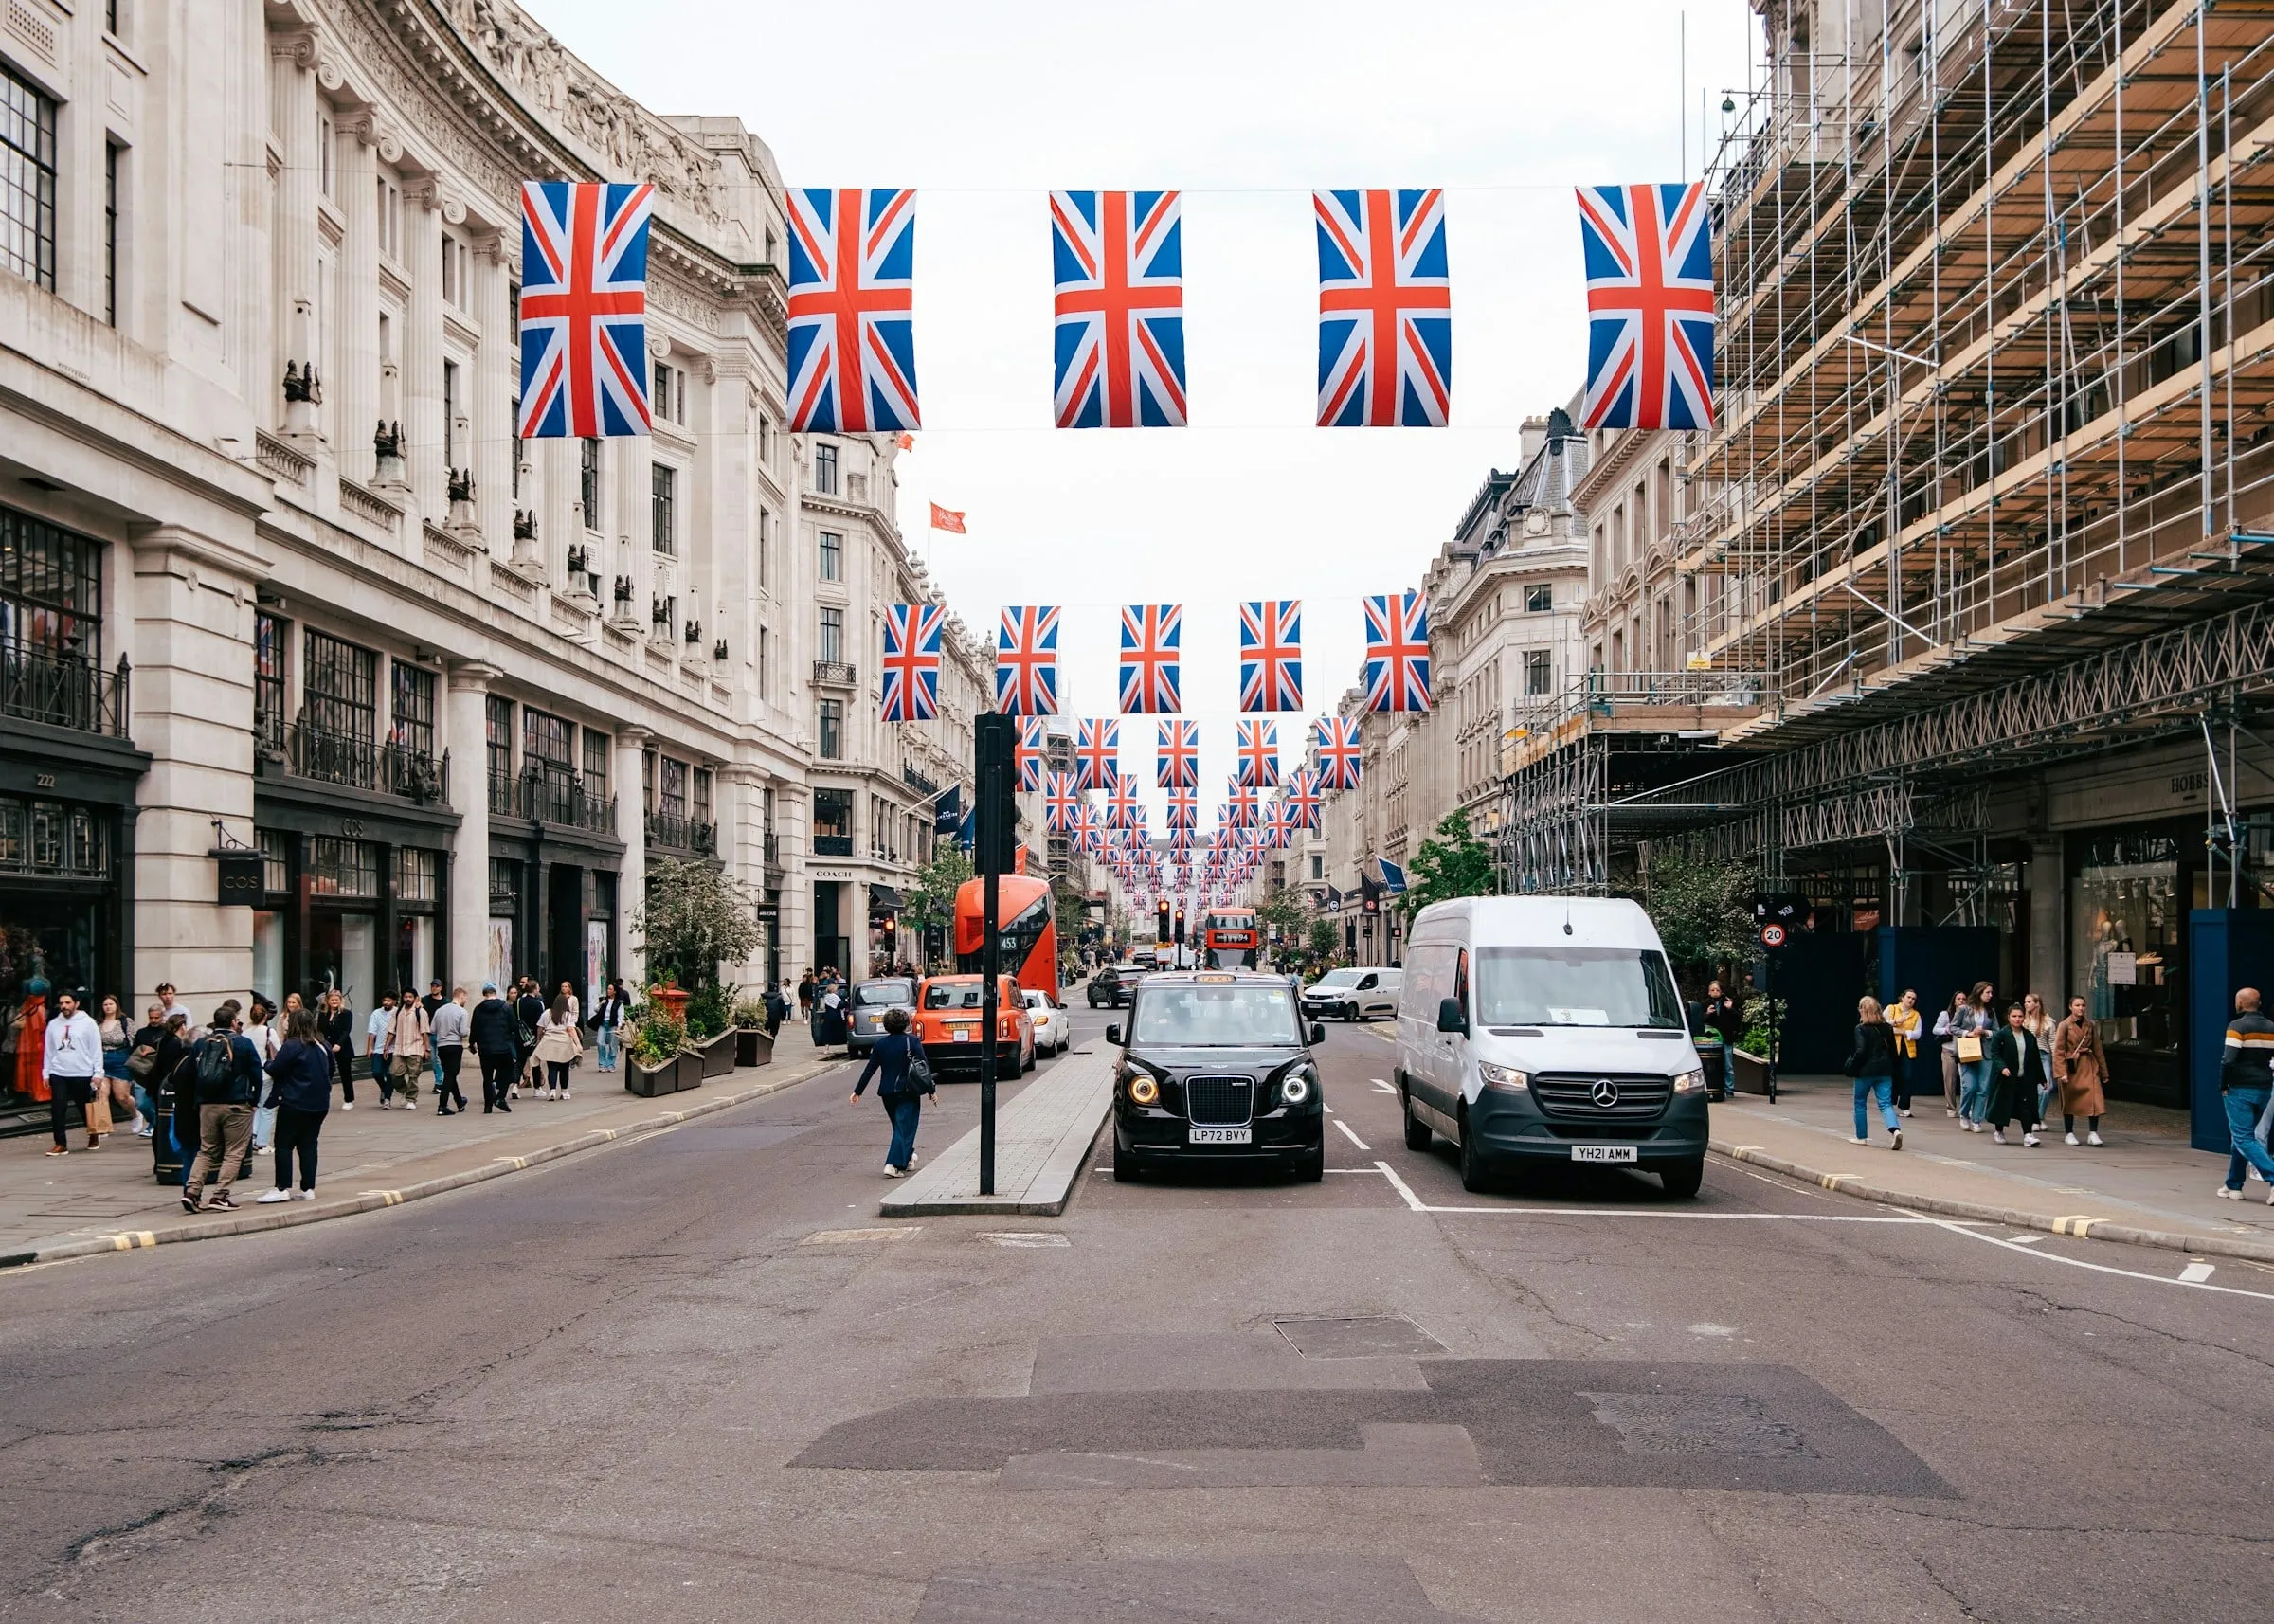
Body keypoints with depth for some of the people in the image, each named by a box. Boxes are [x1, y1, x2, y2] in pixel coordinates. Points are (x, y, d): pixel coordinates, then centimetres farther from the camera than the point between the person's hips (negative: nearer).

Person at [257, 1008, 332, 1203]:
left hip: (294, 1103, -7)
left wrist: (267, 1064, 10)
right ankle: (308, 1189, 9)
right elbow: (330, 1071, 17)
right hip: (319, 1104, 7)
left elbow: (274, 1070, -11)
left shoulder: (292, 1046, -15)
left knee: (284, 1145, 2)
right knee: (308, 1145, 10)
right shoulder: (321, 1046, 7)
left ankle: (283, 1188, 1)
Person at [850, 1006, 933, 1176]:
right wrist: (931, 1090, -5)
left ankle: (907, 1157, 36)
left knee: (900, 1126, 22)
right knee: (904, 1127, -3)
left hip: (887, 1092, 5)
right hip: (908, 1092, -5)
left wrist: (858, 1091, 12)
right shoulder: (912, 1041, -8)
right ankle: (894, 1165, -15)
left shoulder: (880, 1043, 3)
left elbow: (870, 1069, 5)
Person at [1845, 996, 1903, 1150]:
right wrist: (1892, 1069, 16)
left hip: (1866, 1071, -4)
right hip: (1885, 1071, 4)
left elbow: (1860, 1052, -17)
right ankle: (1895, 1130, -24)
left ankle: (1862, 1136, 19)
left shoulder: (1861, 1029, -11)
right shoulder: (1887, 1028, 6)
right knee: (1885, 1104, 1)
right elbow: (1893, 1050, 10)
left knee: (1860, 1103, 13)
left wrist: (1851, 1067, -6)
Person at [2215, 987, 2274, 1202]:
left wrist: (2223, 1086, -8)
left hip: (2240, 1089, -7)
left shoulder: (2237, 1027, -12)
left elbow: (2228, 1059, -19)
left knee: (2244, 1139, -5)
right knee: (2241, 1136, 17)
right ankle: (2233, 1186, 21)